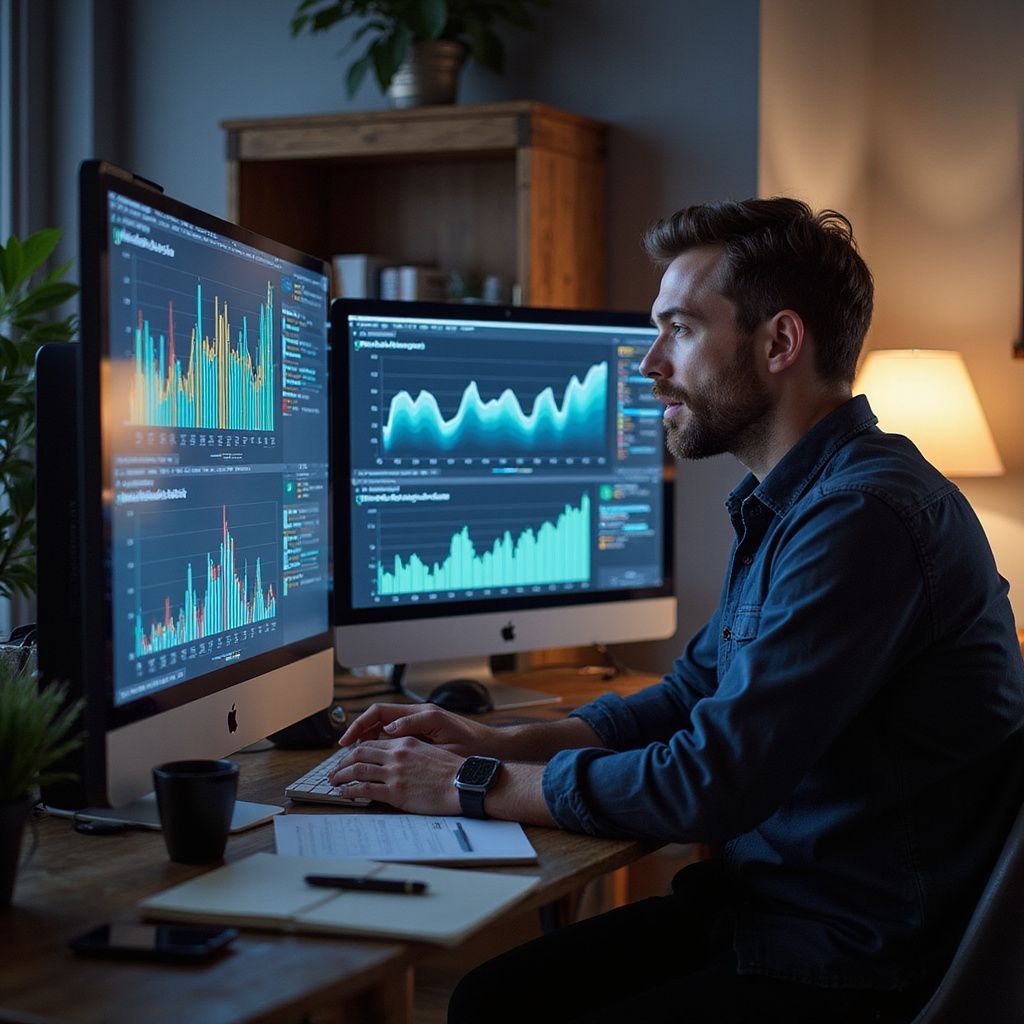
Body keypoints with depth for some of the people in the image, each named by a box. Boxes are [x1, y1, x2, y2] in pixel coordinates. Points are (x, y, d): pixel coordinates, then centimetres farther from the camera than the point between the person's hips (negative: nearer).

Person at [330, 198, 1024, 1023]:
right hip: (755, 897, 9)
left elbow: (711, 782, -24)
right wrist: (495, 743, 7)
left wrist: (476, 787, -13)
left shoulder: (868, 516, -23)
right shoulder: (787, 506, 12)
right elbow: (689, 698, 19)